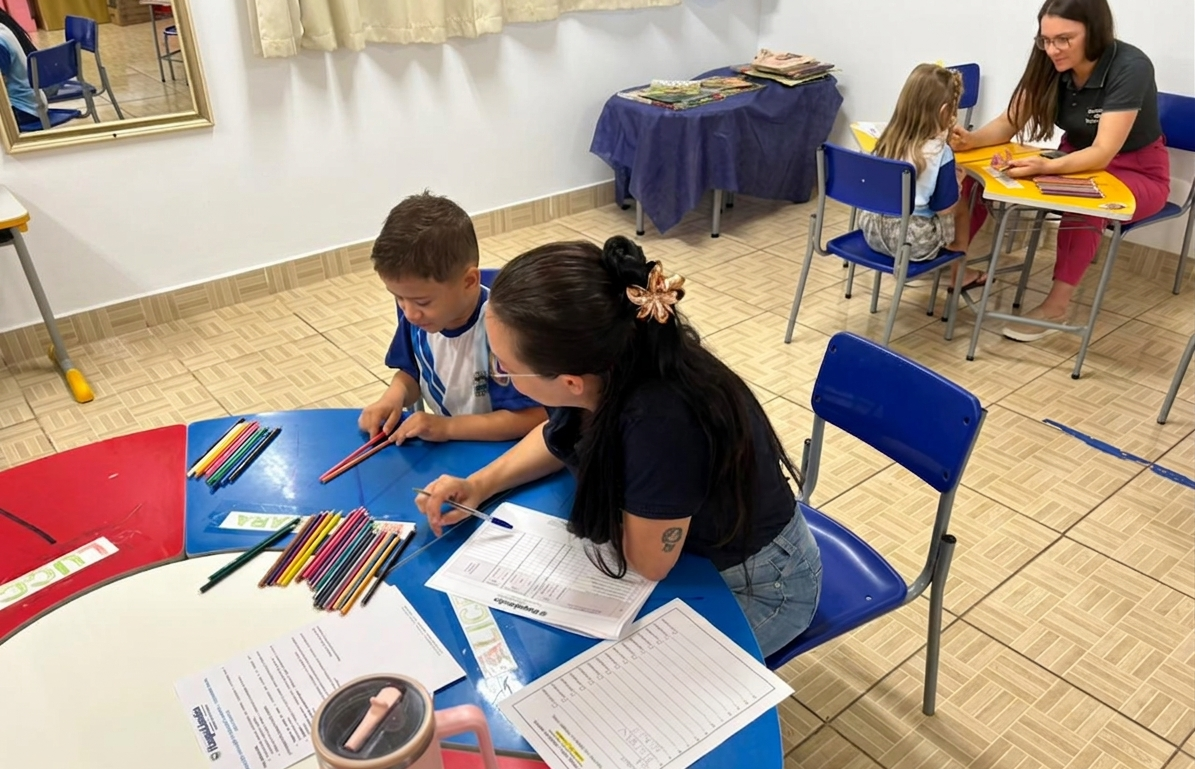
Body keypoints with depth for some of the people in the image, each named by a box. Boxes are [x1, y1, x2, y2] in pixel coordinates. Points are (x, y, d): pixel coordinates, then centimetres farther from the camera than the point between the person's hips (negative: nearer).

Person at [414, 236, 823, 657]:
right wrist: (480, 484, -7)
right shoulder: (603, 362, -21)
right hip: (677, 544, 6)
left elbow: (648, 563, -24)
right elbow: (558, 435, 5)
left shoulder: (662, 421, -42)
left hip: (753, 587, -6)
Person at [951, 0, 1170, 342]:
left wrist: (1046, 167, -51)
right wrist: (970, 140, -29)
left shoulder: (1130, 68, -27)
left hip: (1138, 172, -5)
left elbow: (1103, 154, -33)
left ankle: (1058, 303, -30)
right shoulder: (1049, 64, -12)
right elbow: (1009, 123, -8)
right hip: (1079, 160, 6)